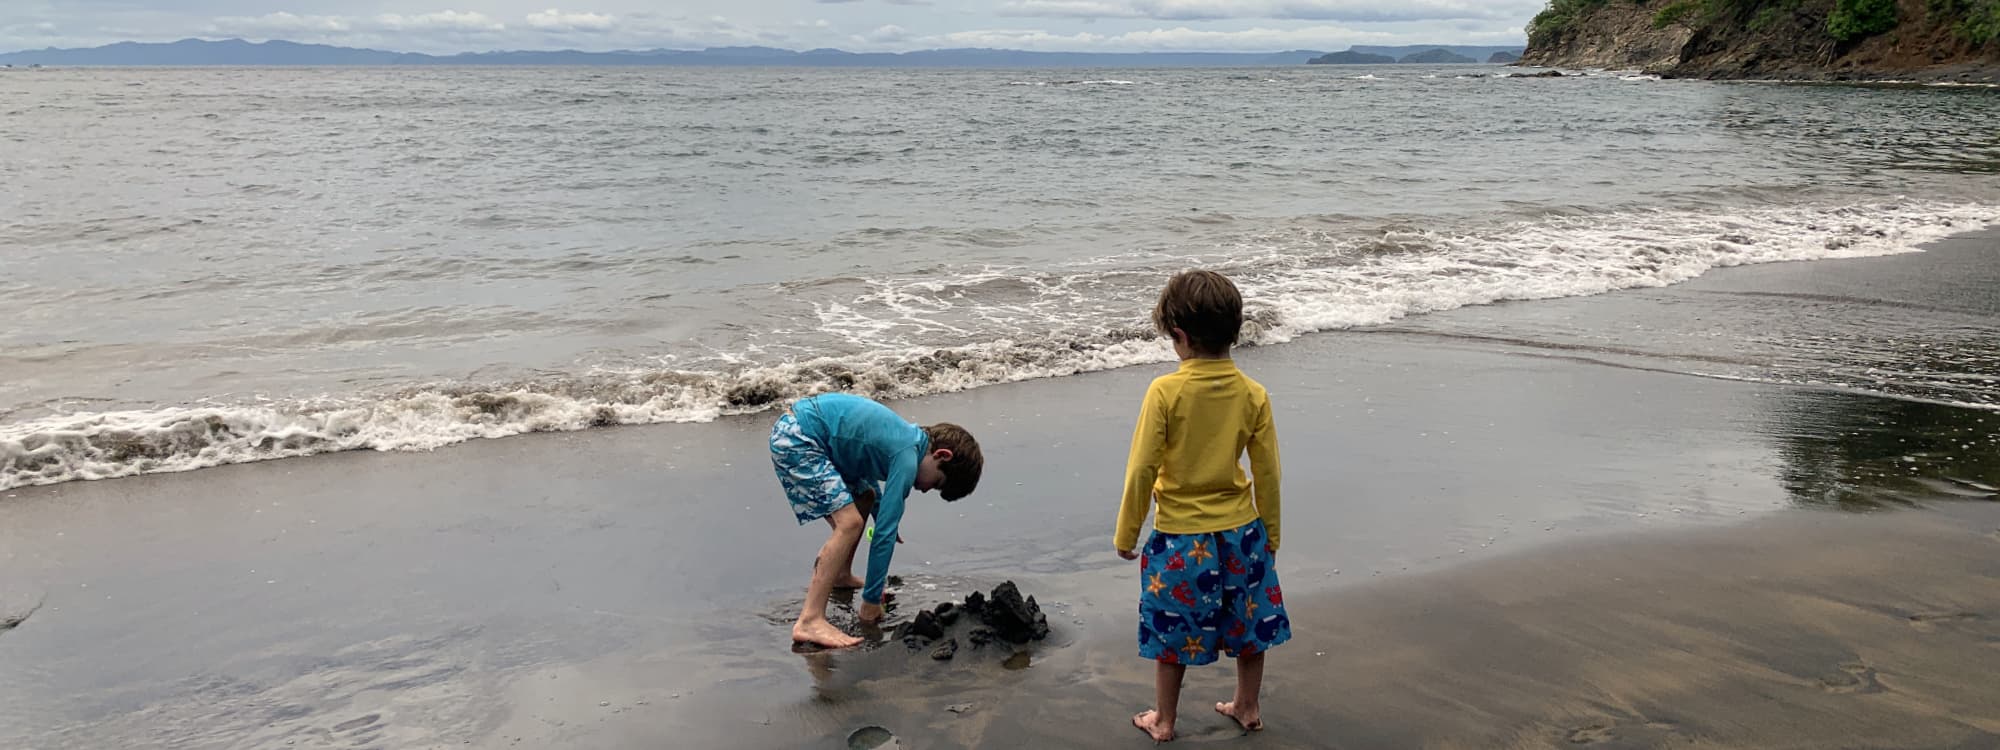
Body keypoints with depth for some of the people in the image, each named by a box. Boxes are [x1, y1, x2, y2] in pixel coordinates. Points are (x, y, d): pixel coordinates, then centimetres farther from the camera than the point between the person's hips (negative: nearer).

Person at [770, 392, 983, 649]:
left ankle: (840, 576, 39)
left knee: (866, 499, 23)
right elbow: (885, 532, -15)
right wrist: (871, 601, -9)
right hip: (795, 438, -11)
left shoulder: (910, 436, 12)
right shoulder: (908, 458, -16)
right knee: (849, 522, -17)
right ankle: (809, 621, -21)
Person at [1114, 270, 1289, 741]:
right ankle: (1248, 707, 37)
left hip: (1180, 536, -3)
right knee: (1250, 626, 21)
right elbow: (1267, 474, -2)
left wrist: (1127, 533, -3)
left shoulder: (1165, 391, -18)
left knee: (1173, 632, 14)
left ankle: (1164, 721, 28)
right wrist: (1271, 535, 12)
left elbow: (1142, 469, -15)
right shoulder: (1254, 394, -8)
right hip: (1241, 531, 3)